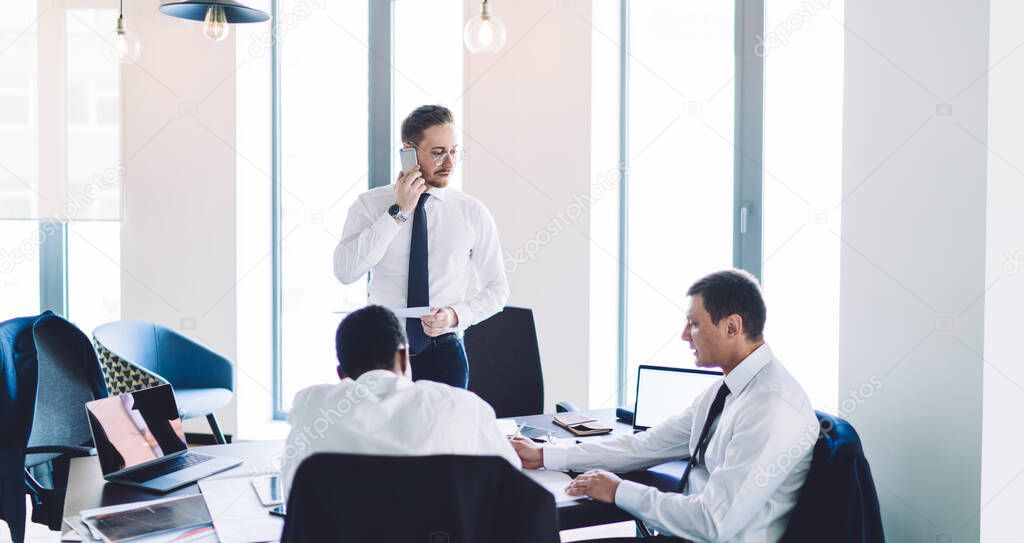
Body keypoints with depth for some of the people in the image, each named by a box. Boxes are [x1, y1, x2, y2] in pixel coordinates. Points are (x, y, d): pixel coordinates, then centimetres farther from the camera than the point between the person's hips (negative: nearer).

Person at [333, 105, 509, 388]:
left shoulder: (472, 212, 1)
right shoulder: (369, 204, -1)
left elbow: (496, 288, 7)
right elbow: (345, 271, -16)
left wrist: (455, 315, -12)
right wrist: (398, 212, -18)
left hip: (443, 352, 1)